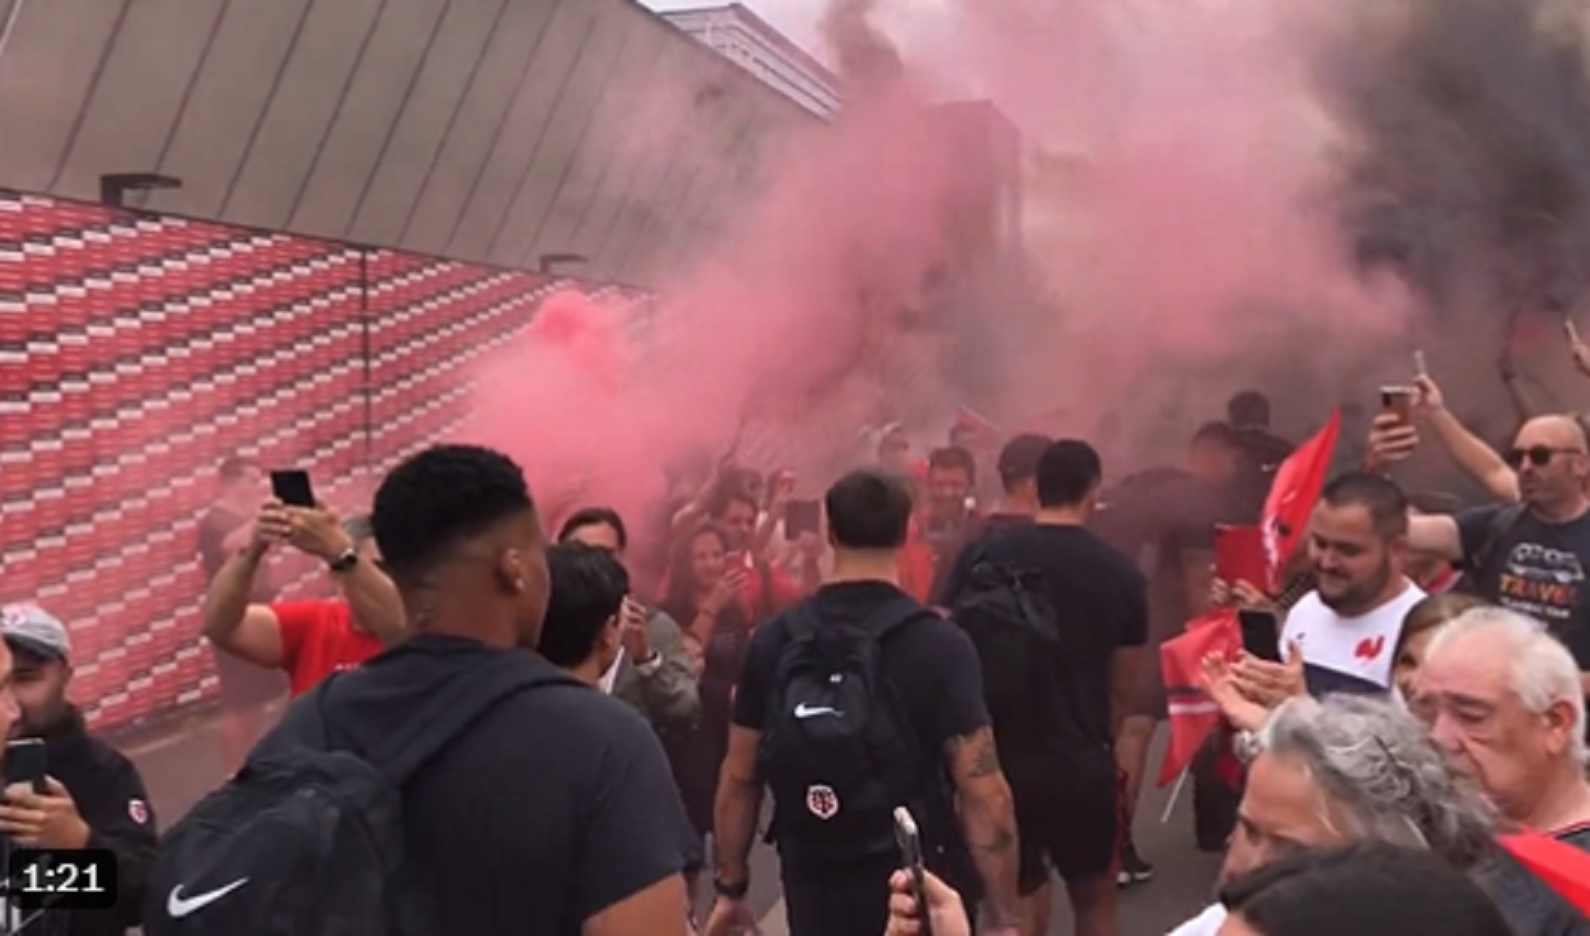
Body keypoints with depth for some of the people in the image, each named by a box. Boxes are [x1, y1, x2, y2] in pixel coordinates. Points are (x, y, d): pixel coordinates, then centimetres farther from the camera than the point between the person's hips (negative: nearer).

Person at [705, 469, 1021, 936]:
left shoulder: (774, 641, -2)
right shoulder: (940, 644, -12)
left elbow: (738, 780, 2)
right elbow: (983, 793, -17)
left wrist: (731, 888, 12)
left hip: (812, 887, 3)